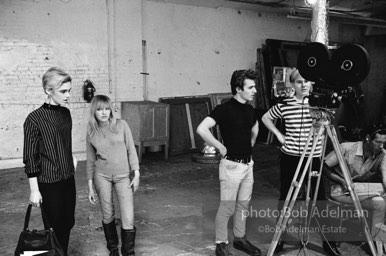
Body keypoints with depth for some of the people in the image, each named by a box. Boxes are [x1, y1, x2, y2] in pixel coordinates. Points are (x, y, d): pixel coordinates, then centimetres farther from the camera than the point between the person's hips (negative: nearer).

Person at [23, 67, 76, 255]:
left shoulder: (66, 113, 5)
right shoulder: (35, 119, -15)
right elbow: (30, 158, -13)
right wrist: (34, 190, -13)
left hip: (68, 179, 6)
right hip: (49, 182, -6)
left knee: (68, 224, 13)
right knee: (54, 229, 4)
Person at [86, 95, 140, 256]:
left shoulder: (121, 125, -3)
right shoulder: (91, 133, 2)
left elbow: (131, 150, 0)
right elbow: (90, 161, 7)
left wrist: (136, 174, -4)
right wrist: (90, 187, 6)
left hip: (123, 176, -1)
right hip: (102, 176, 1)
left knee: (128, 220, -7)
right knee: (108, 216, 9)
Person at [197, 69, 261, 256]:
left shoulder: (249, 109, 7)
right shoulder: (224, 109, -17)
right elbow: (202, 129, -27)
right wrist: (220, 147, -19)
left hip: (248, 164, 7)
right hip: (231, 165, -7)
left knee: (243, 205, 17)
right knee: (227, 207, 2)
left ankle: (240, 238, 33)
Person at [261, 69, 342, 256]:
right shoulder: (284, 105, -2)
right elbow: (266, 118, 11)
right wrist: (278, 135, 3)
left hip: (314, 157, 0)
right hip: (290, 156, 0)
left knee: (319, 198, 3)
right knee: (285, 196, 10)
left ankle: (328, 240, 18)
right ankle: (280, 237, 24)